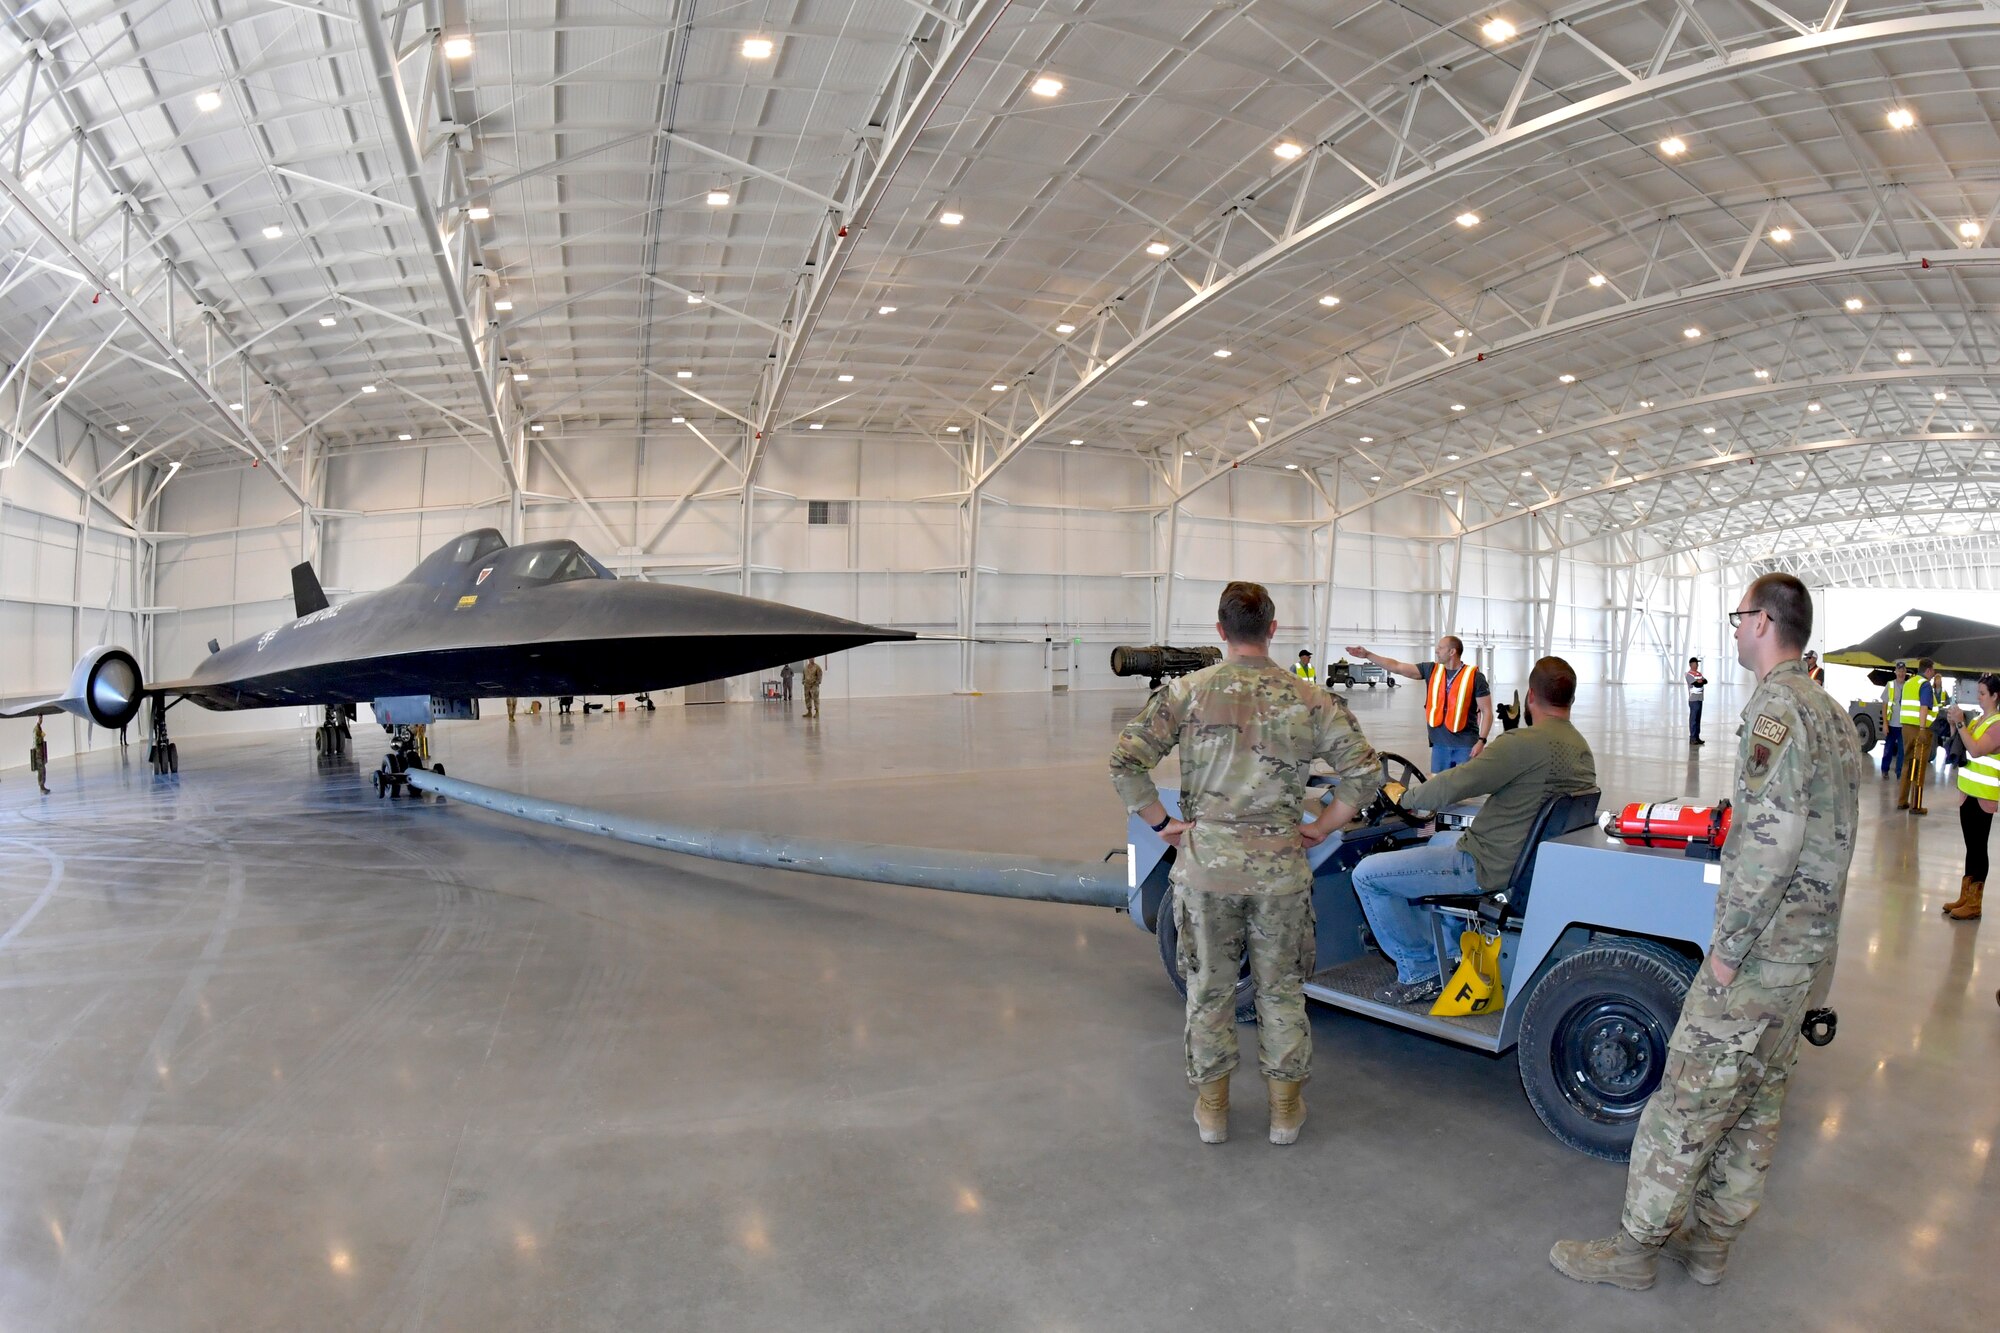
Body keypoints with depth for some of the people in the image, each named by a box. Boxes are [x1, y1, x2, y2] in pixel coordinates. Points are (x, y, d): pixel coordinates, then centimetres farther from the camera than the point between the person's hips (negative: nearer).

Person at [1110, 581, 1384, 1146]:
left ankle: (1212, 1105, 28)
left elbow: (1125, 764, -10)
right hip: (1281, 868, 1)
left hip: (1204, 863, 0)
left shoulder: (1185, 691, -6)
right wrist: (1318, 829, 3)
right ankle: (1285, 1107, 30)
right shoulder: (1312, 700, -3)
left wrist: (1163, 823, -1)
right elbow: (1365, 773, -4)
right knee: (1281, 990, 17)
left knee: (1208, 988, 15)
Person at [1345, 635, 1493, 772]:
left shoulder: (1475, 677, -6)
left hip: (1466, 745, -4)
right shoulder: (1431, 670, 5)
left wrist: (1481, 741, -13)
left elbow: (1487, 711, -4)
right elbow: (1397, 667, 3)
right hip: (1440, 744, 4)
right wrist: (1367, 654, -3)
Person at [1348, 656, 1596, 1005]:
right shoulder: (1583, 750, 6)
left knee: (1367, 874, -5)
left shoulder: (1526, 742, -24)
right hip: (1529, 858, 10)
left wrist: (1406, 798, -4)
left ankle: (1421, 973, 3)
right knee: (1439, 840, 37)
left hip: (1487, 869, -10)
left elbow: (1451, 787, -24)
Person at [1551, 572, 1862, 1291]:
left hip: (1761, 952, -10)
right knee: (1756, 1099, 16)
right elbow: (1829, 832, 18)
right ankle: (1710, 1241, 28)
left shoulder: (1776, 705, -18)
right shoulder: (1830, 712, 13)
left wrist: (1728, 948, -20)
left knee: (1688, 1097, -1)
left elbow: (1774, 837, -26)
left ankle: (1635, 1247, 10)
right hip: (1810, 944, 10)